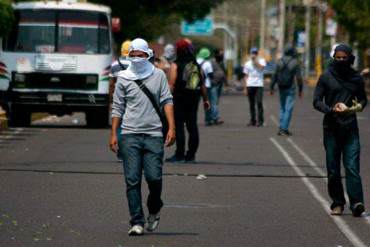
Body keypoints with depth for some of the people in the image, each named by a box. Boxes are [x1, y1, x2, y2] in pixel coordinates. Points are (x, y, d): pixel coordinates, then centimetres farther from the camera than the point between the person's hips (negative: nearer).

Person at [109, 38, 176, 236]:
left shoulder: (158, 76, 9)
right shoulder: (123, 78, 8)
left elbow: (167, 101, 6)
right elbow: (117, 108, 10)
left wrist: (171, 128, -5)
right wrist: (113, 134, 4)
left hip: (153, 135, 0)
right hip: (130, 135, 0)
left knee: (154, 177, -7)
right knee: (132, 180, -4)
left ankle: (154, 210, 21)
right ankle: (136, 222, 0)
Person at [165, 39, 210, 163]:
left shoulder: (177, 65, -8)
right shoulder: (196, 65, 10)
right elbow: (203, 84, 11)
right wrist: (205, 99, 17)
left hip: (180, 99, -5)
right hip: (194, 99, 5)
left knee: (179, 126, -3)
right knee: (192, 127, 8)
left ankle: (180, 155, -7)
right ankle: (191, 155, 10)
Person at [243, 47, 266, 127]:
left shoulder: (261, 61, 5)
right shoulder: (247, 63, 12)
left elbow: (261, 67, -17)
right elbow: (246, 76, 13)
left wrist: (255, 60, -10)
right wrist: (245, 88, 8)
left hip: (259, 85, -3)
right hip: (250, 85, 3)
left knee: (259, 102, -11)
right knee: (251, 104, 5)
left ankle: (260, 121, -9)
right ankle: (252, 120, 12)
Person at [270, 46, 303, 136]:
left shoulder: (280, 62, 2)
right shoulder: (295, 63, -7)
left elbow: (275, 75, 3)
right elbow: (299, 77, -9)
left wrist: (271, 87, 9)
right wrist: (300, 90, -1)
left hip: (281, 88, 4)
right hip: (290, 88, -4)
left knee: (282, 108, 16)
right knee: (288, 108, -2)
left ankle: (281, 128, 12)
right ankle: (284, 129, -8)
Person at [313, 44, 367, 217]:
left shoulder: (356, 78, 8)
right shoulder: (326, 77, 2)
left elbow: (363, 99, 21)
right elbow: (317, 101, 1)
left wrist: (359, 106, -2)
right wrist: (331, 110, -16)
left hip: (350, 127, 0)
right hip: (331, 127, 0)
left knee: (352, 166, -10)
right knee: (333, 169, 3)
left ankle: (356, 203, -18)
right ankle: (337, 203, 13)